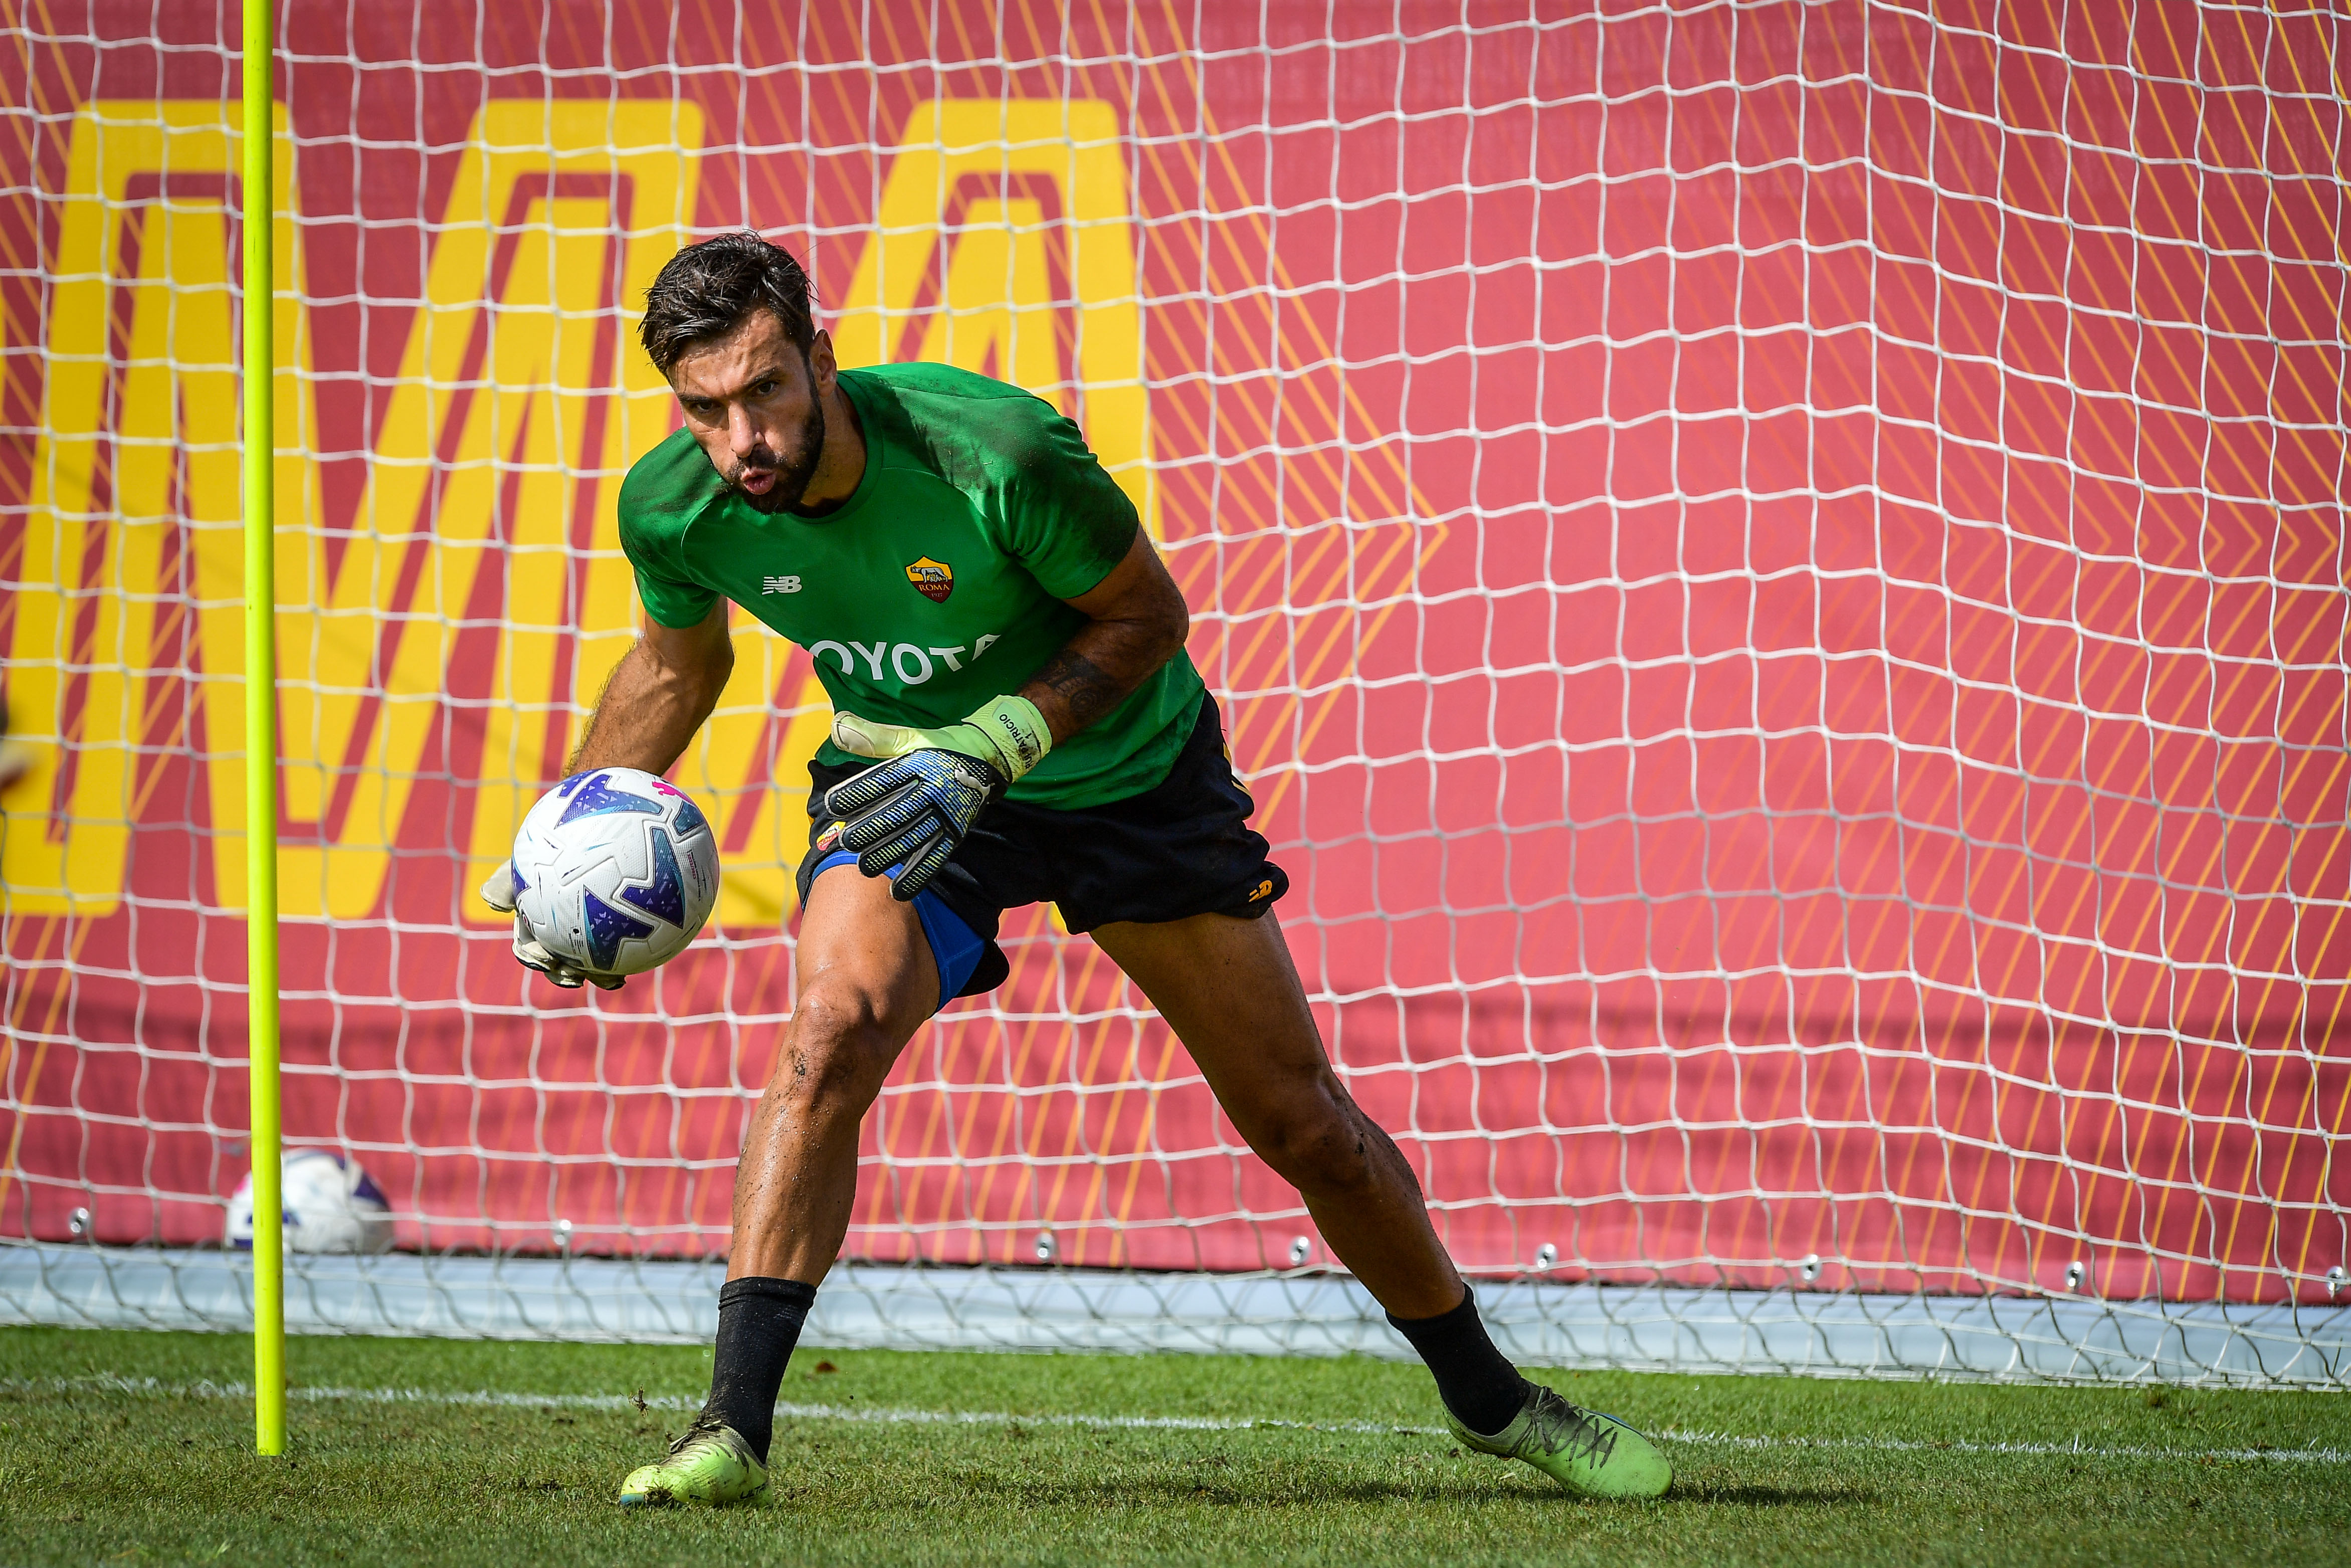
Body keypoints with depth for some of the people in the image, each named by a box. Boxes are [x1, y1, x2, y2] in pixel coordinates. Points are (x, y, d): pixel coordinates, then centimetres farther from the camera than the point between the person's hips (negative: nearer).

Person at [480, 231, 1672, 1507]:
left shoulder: (996, 455, -35)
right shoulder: (674, 510, -21)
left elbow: (1146, 614, -19)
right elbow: (680, 660, 3)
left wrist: (988, 747, -31)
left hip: (1124, 770, -1)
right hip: (903, 780, 2)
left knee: (1303, 1125, 6)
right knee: (833, 1030, -30)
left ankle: (1490, 1400, 28)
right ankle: (733, 1425, -28)